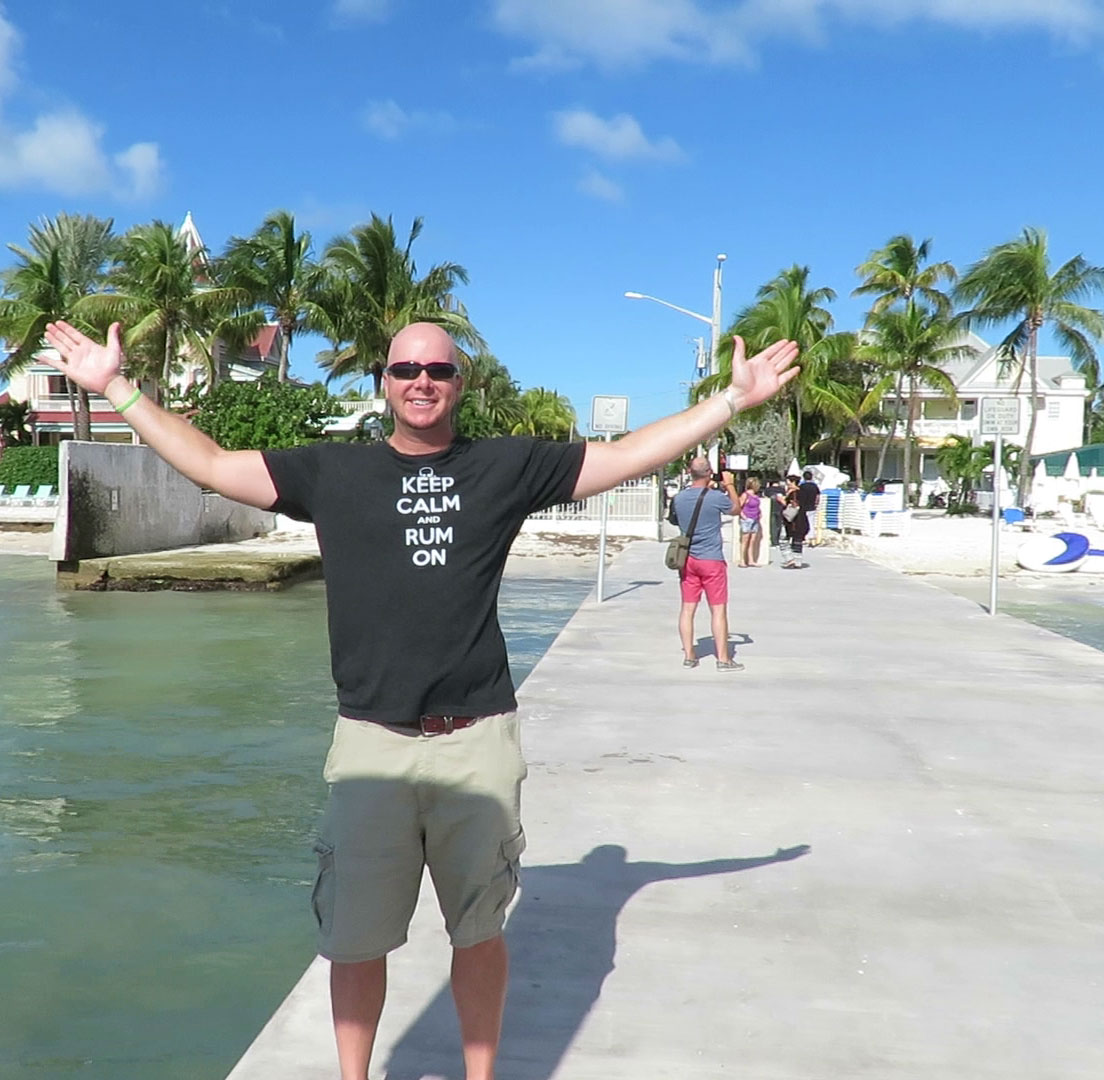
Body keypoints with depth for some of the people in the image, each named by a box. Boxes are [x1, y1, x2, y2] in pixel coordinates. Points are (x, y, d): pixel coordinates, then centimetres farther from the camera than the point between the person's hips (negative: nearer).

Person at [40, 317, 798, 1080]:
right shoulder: (334, 471, 5)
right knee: (354, 935, 13)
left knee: (479, 929, 15)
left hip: (478, 739, 0)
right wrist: (116, 387, 6)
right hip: (371, 742, 1)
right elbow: (210, 464, 8)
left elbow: (631, 455, 7)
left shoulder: (507, 466, 4)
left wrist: (734, 399, 6)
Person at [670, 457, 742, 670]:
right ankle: (723, 659, 5)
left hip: (687, 559, 5)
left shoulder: (679, 498, 1)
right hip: (711, 560, -5)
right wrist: (730, 486, 17)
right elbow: (736, 508, 6)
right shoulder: (716, 497, -14)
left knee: (687, 608, 8)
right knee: (718, 610, 2)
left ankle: (689, 655, 12)